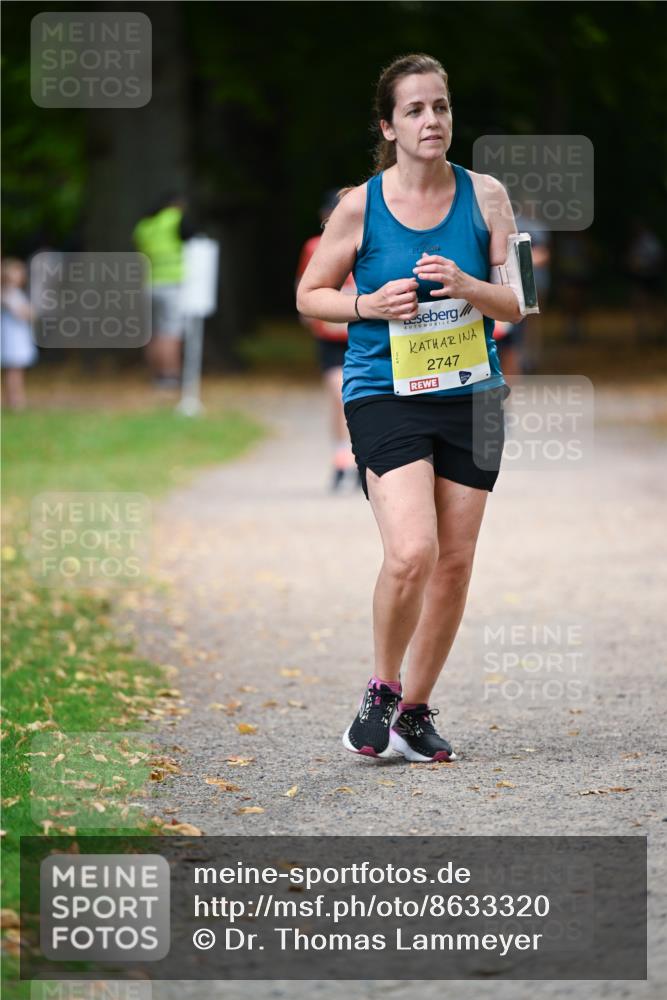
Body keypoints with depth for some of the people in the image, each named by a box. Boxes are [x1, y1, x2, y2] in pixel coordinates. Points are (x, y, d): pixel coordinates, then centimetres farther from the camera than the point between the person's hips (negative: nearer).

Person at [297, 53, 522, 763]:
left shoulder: (485, 196, 3)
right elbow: (310, 296, 8)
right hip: (384, 394, -3)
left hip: (469, 395, 3)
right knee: (411, 552, -21)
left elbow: (519, 304, 6)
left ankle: (414, 709, 20)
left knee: (455, 564, 5)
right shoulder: (360, 206, -3)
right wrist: (370, 306, -11)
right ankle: (381, 692, 1)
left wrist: (467, 287, -15)